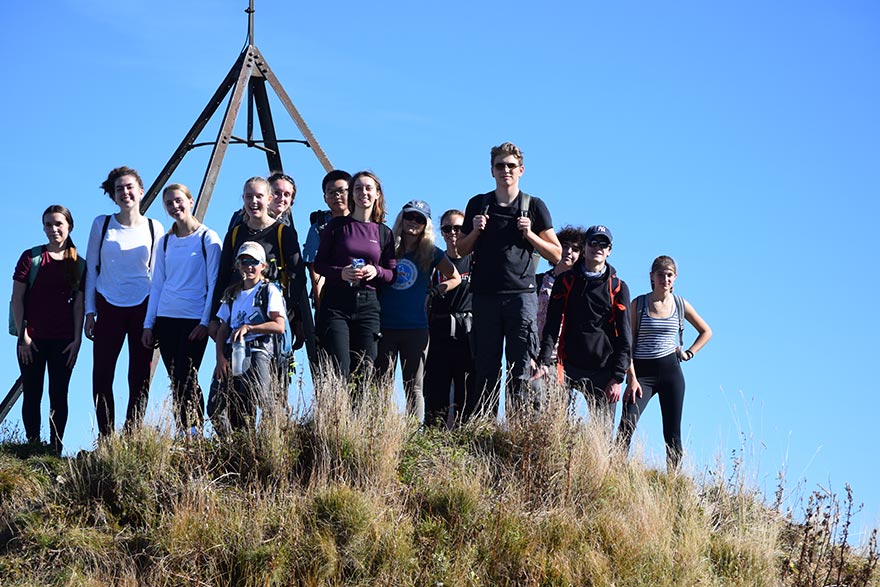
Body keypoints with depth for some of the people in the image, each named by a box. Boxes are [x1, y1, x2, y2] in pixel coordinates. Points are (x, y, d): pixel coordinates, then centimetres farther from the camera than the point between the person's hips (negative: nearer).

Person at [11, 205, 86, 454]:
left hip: (63, 340, 1)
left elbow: (79, 304, 6)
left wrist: (77, 340, -1)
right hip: (33, 339, -1)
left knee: (59, 396, 3)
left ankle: (56, 450, 8)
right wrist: (22, 335, -7)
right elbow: (17, 299, -1)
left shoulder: (78, 264, 6)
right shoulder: (31, 257, 1)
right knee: (32, 395, 1)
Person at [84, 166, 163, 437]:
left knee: (140, 377, 0)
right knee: (102, 375, -3)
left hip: (143, 308, 0)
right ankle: (106, 440, 3)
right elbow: (91, 268, 7)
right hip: (108, 307, 0)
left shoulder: (154, 228, 5)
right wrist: (90, 311, 2)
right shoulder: (102, 224, 4)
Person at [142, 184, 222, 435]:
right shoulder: (165, 242, 13)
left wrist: (205, 322, -11)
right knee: (176, 382, 3)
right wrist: (148, 324, 9)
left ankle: (193, 434, -8)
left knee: (185, 380, -12)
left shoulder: (207, 238, -2)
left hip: (194, 319, -5)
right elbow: (157, 284, 15)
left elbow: (214, 283, -4)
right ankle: (185, 436, 7)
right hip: (166, 319, 5)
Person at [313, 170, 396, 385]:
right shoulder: (338, 225, 6)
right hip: (336, 303, -2)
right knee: (340, 370, -12)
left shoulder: (384, 233, 12)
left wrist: (376, 271, -8)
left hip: (368, 305, 2)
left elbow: (392, 274, 13)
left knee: (365, 372, -2)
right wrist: (340, 273, -13)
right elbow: (318, 264, 5)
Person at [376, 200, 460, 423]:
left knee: (413, 386, 3)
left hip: (415, 329, 0)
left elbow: (455, 278, 19)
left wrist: (432, 293, 6)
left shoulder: (431, 253, 6)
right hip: (384, 327, 0)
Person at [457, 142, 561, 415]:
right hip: (485, 295, 2)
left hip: (521, 294, -2)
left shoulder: (534, 206, 8)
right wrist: (476, 231, 0)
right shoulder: (478, 205, 13)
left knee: (521, 370, -5)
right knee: (486, 368, 1)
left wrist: (529, 234, -6)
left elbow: (556, 254, 8)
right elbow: (461, 250, 19)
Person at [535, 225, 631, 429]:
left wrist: (617, 378, -4)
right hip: (571, 368, 1)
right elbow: (552, 325, 5)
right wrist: (544, 361, -9)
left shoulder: (618, 288, 6)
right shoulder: (565, 282, 9)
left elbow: (624, 336, 4)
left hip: (604, 370, 0)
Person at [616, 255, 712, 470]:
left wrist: (689, 353, 8)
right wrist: (631, 378, -12)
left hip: (670, 370, 2)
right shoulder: (638, 304, 0)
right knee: (626, 424, -21)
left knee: (673, 433, 0)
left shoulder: (681, 305, 6)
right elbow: (627, 344, -3)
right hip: (642, 371, -2)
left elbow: (706, 332, 21)